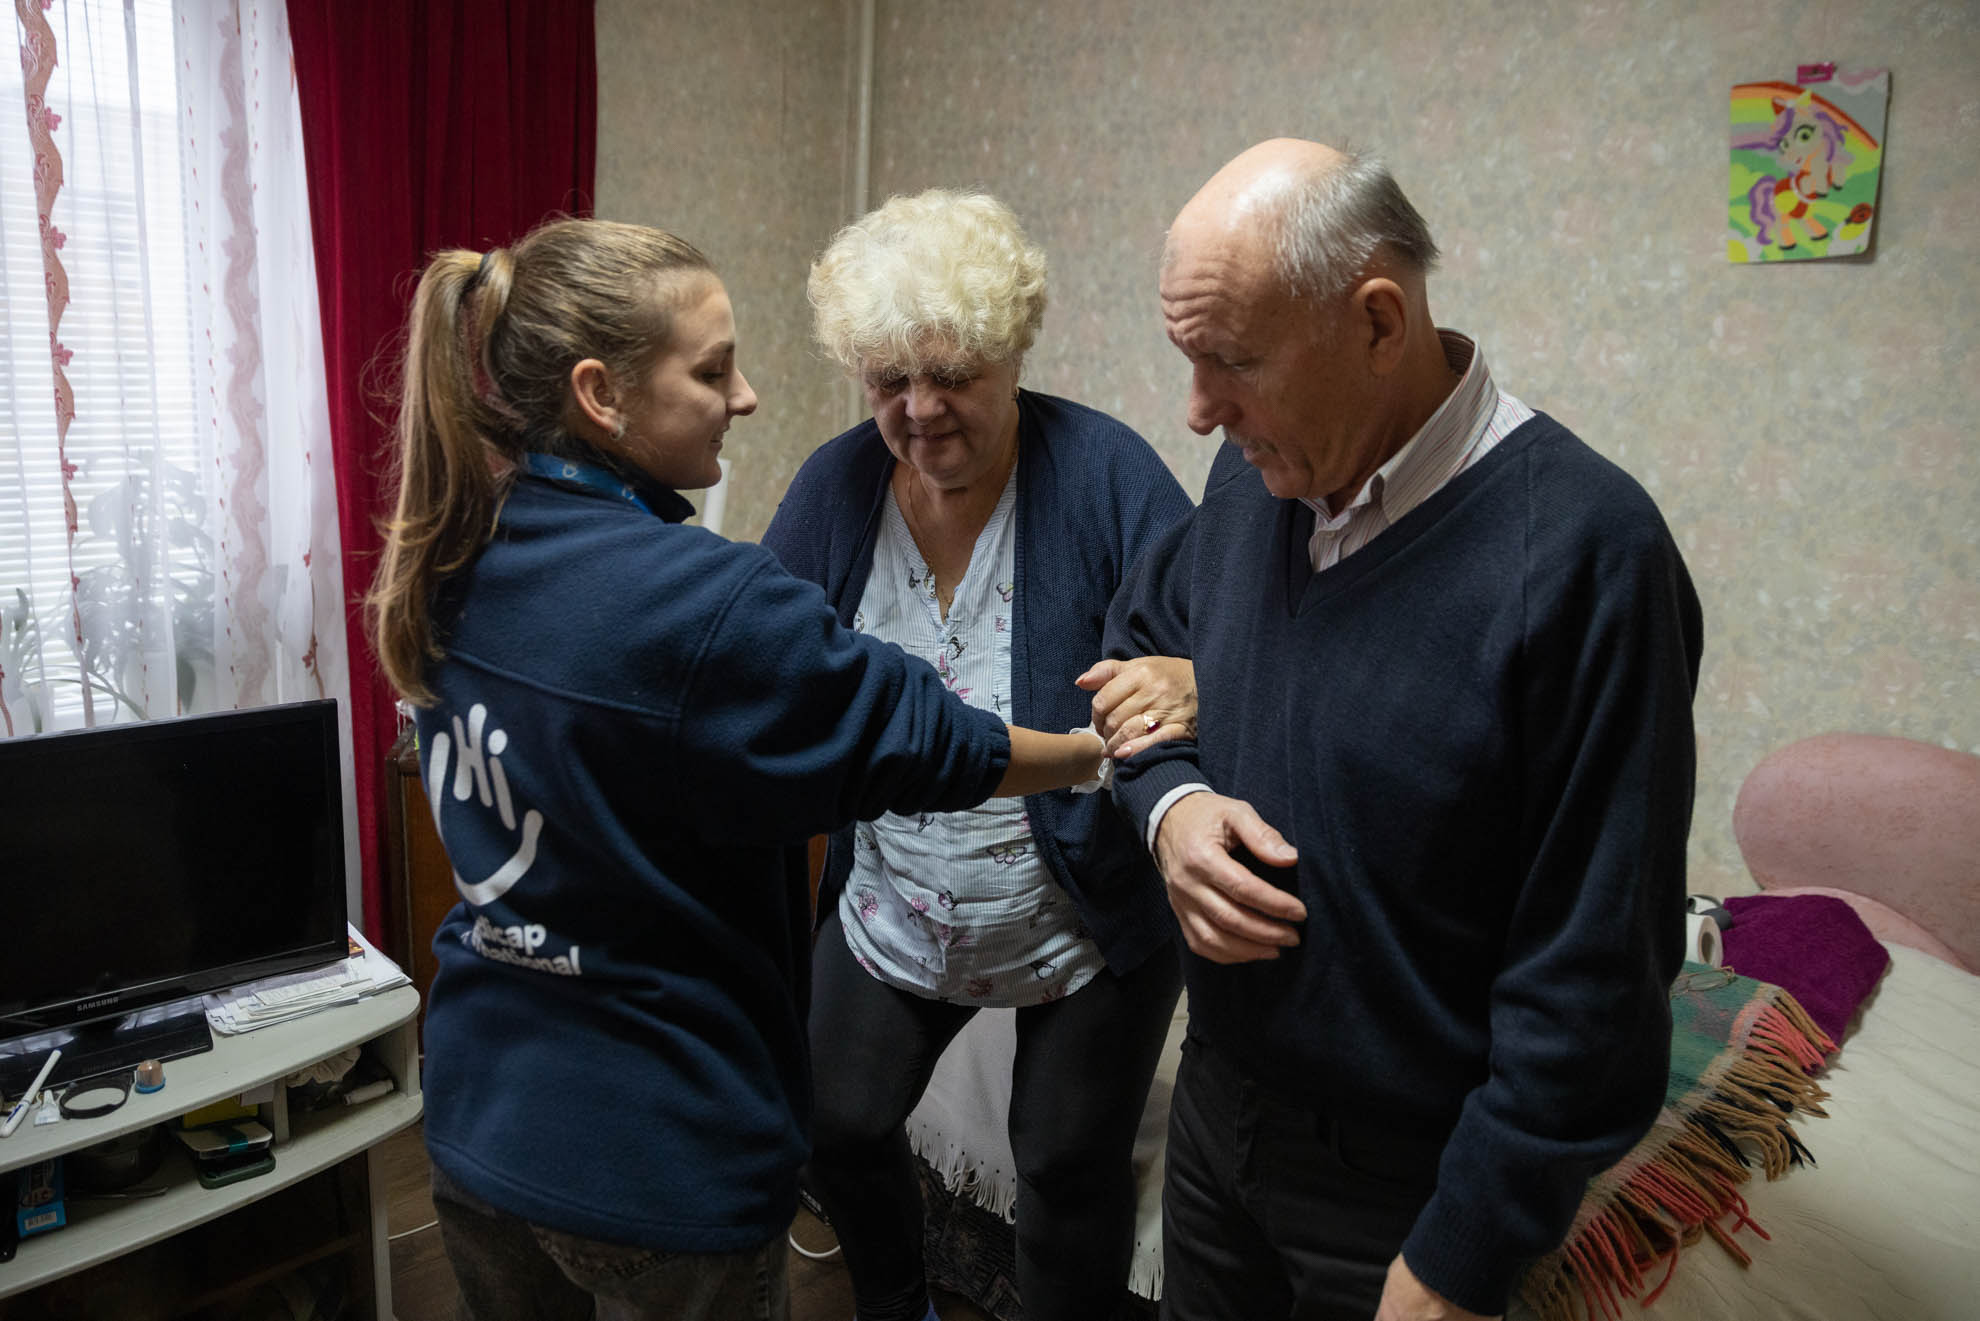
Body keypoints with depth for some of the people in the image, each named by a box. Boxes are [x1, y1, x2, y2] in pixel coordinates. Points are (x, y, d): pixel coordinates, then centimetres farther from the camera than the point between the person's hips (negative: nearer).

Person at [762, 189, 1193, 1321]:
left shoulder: (1103, 471, -19)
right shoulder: (836, 485, -7)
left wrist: (1187, 687, -47)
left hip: (1089, 923, -4)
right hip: (891, 916, 4)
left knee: (1069, 1171, 14)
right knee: (841, 1131, 19)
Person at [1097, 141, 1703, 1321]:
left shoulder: (1583, 551, -25)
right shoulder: (1257, 474, -4)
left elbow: (1592, 985, -22)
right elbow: (1142, 641, 12)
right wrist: (1170, 800, -10)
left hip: (1404, 1186, -6)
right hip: (1218, 1094, 6)